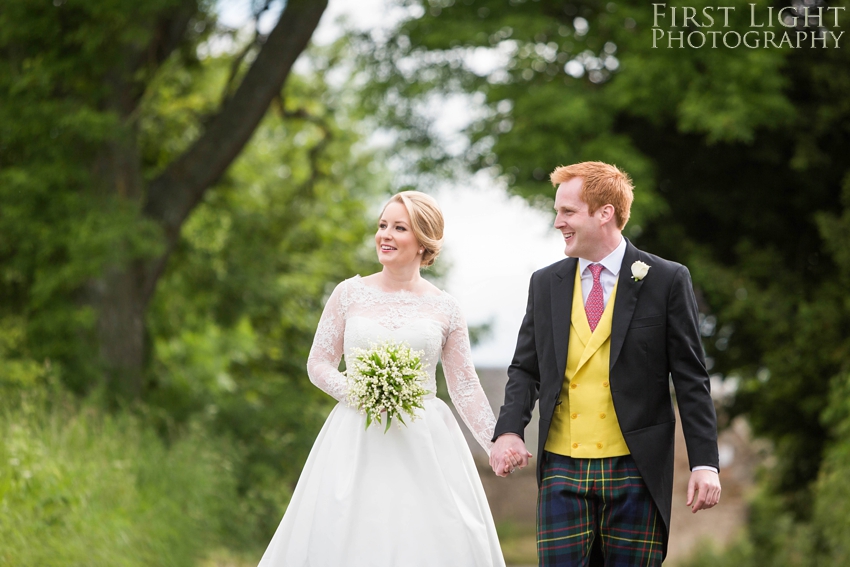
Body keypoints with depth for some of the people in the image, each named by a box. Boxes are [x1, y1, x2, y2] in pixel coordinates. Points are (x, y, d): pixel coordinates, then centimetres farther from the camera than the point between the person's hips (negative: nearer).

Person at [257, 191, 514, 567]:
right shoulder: (351, 293, 5)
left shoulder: (444, 309, 5)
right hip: (356, 442, 0)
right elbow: (318, 364, 7)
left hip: (424, 445, 0)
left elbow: (465, 387, 7)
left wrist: (497, 445, -1)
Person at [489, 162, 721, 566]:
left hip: (635, 471, -2)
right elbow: (525, 369, 14)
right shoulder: (545, 284, 11)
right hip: (562, 470, 3)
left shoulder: (667, 281, 0)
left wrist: (704, 464, -7)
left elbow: (691, 379, -1)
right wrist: (509, 430, -5)